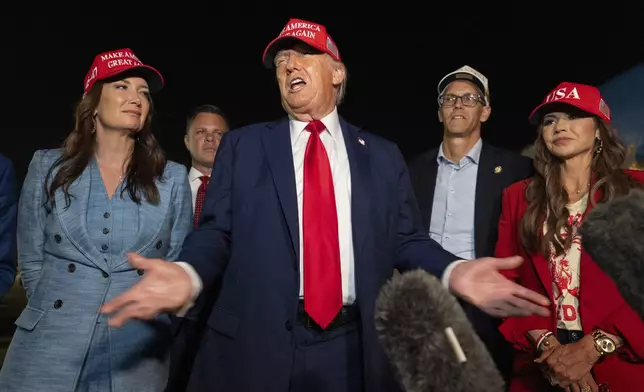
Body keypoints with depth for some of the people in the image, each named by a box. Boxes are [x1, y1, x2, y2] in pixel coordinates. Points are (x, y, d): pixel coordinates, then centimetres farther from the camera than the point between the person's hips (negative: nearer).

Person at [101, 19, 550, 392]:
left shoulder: (382, 155, 10)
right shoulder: (242, 145, 8)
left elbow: (405, 240, 7)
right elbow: (217, 231, 2)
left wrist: (455, 271, -13)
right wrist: (188, 274, -19)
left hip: (356, 348, 2)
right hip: (256, 343, 0)